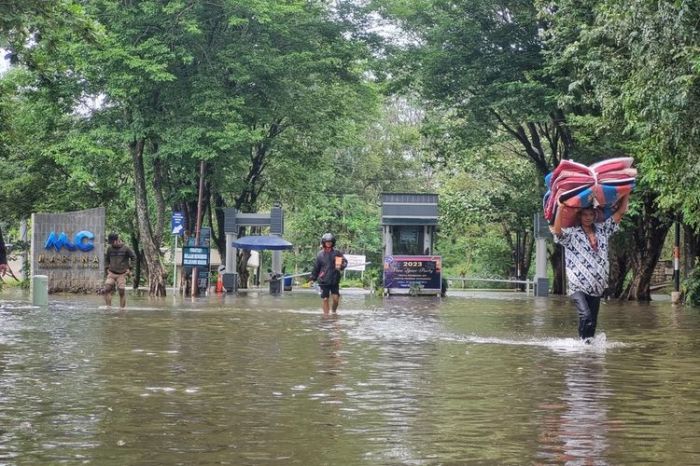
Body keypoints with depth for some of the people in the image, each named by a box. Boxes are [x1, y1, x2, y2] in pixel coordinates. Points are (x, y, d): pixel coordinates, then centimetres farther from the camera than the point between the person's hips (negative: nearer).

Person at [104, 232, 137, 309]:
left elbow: (133, 257, 6)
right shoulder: (110, 249, 6)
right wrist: (106, 268, 11)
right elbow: (106, 259, 22)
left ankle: (122, 308, 4)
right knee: (107, 289, -12)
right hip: (111, 273, 3)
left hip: (122, 274, -3)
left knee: (122, 291, -5)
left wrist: (129, 268, 1)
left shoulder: (126, 248, -3)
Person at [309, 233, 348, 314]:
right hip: (324, 280, 1)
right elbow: (316, 267, 12)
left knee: (336, 297, -7)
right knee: (325, 299, 2)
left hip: (334, 280, -1)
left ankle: (334, 311, 19)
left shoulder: (337, 253, 2)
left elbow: (345, 261, 2)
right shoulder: (320, 254, 5)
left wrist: (342, 266, -19)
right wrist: (313, 277, 11)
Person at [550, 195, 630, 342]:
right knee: (585, 316, -23)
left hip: (596, 286, 5)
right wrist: (560, 209, -35)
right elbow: (556, 231, -25)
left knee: (592, 322, 6)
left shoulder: (602, 230, 9)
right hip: (577, 286, -5)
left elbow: (620, 211, 11)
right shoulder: (571, 234, -5)